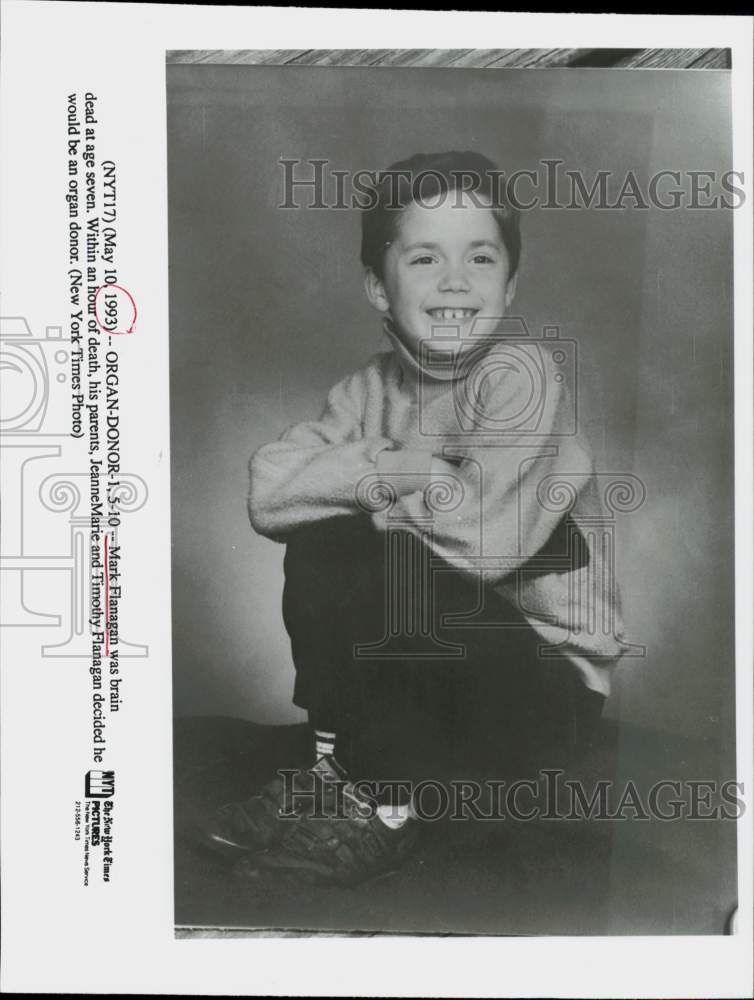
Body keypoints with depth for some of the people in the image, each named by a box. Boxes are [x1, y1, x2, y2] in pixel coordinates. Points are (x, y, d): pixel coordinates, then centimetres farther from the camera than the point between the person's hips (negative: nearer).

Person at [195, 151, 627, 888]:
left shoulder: (523, 371, -18)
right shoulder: (374, 387, 1)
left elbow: (486, 536, -30)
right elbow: (270, 493, -11)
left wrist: (358, 480, -14)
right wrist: (391, 468, -24)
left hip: (549, 682, -5)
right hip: (440, 657, 6)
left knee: (378, 566, -27)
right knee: (317, 546, -14)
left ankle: (379, 808, -7)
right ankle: (333, 772, -4)